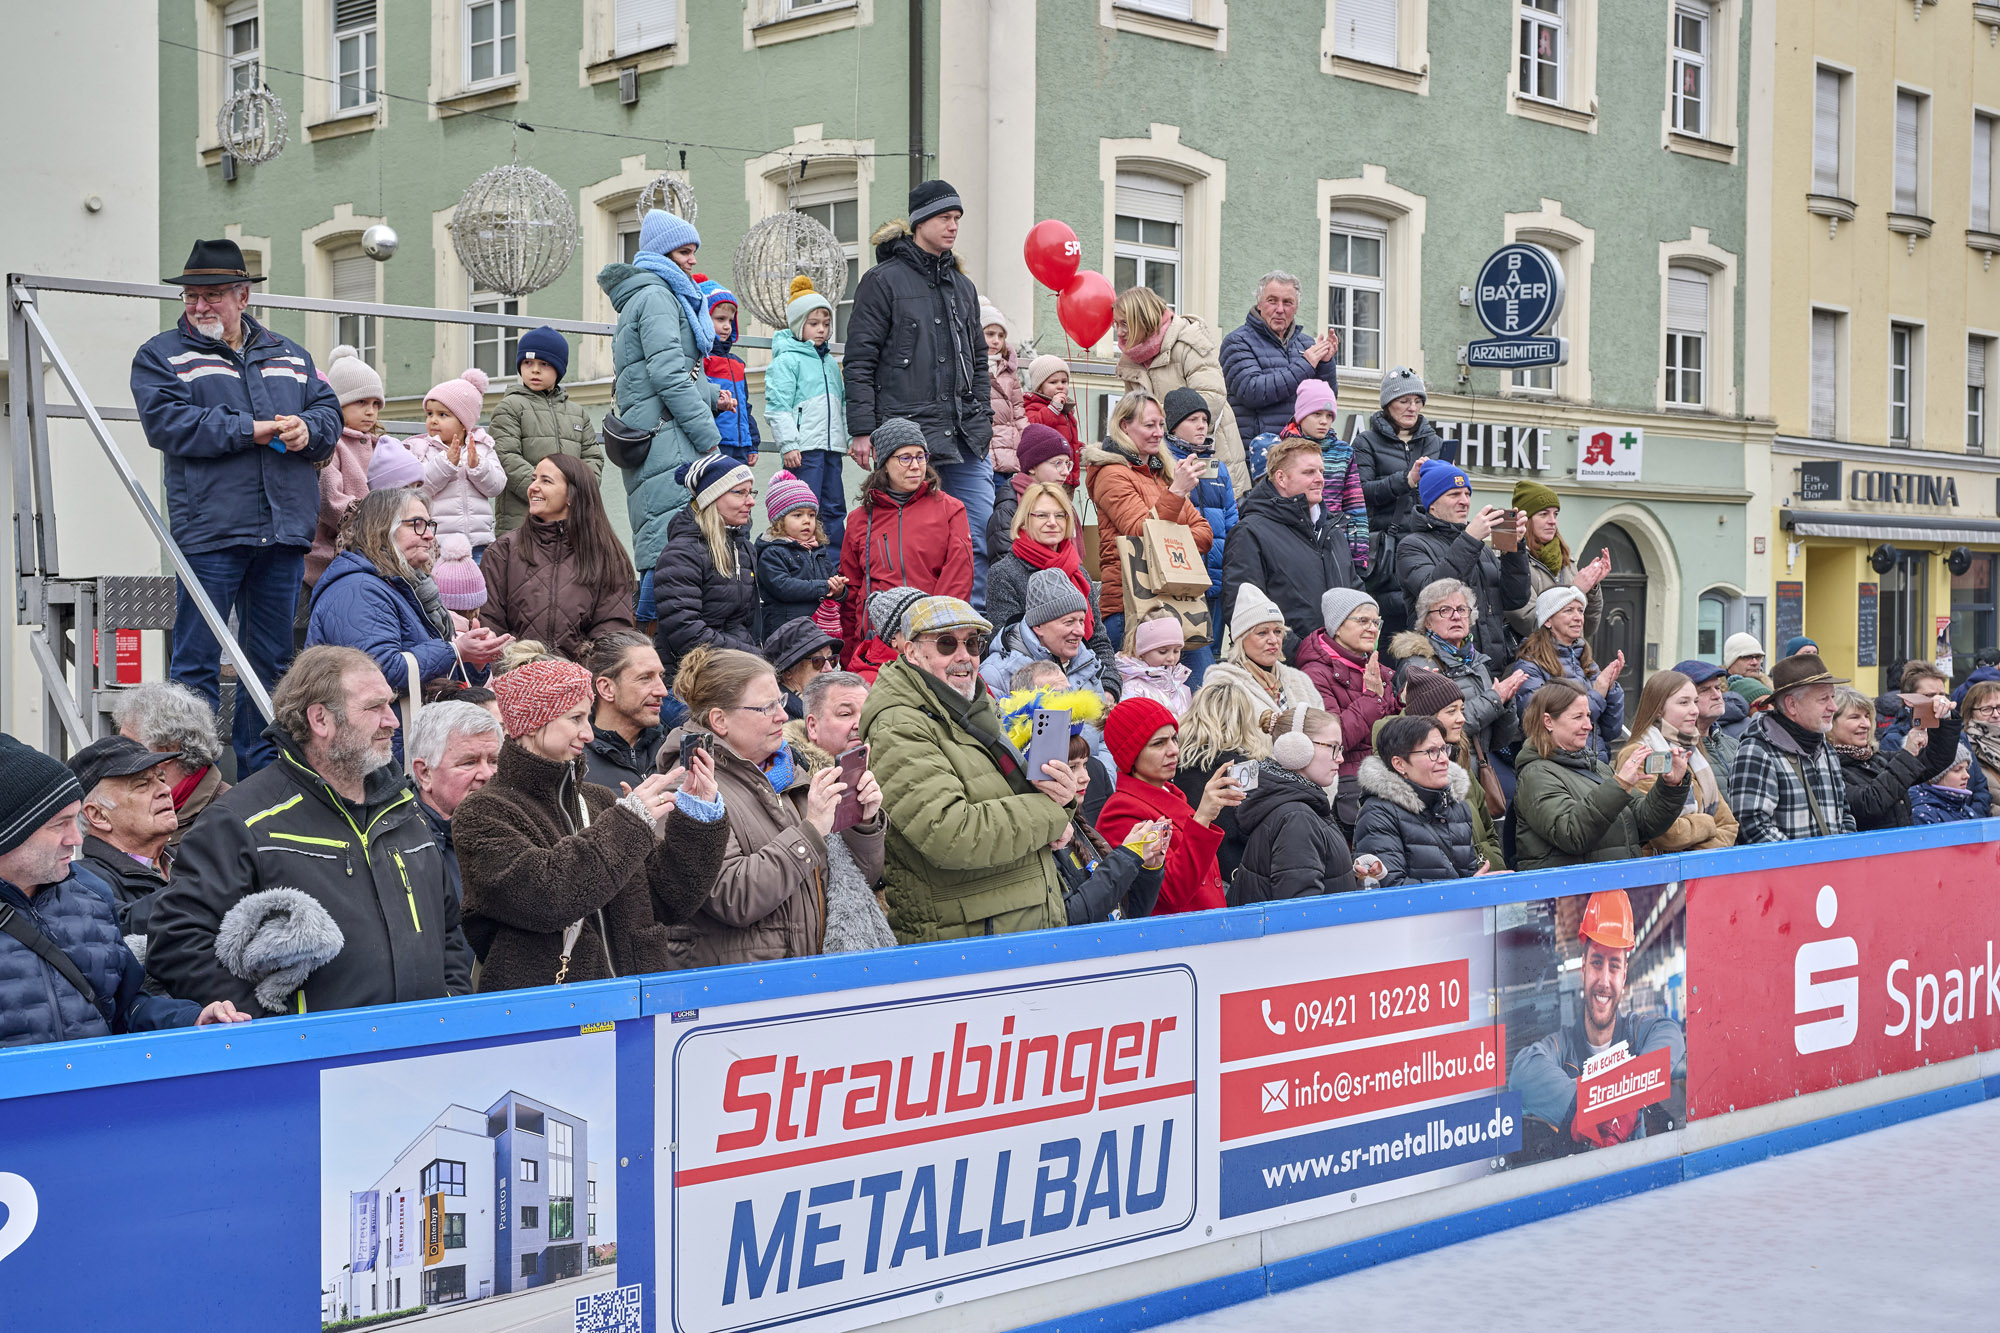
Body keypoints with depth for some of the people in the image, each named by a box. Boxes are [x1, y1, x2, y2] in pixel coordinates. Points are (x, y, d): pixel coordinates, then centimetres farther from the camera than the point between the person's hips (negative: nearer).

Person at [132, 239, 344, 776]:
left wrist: (307, 428, -10)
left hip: (284, 530, 5)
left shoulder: (289, 356, 19)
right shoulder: (161, 356, 4)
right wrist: (250, 430, -15)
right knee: (197, 662, -4)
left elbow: (330, 412, 14)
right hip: (210, 530, -5)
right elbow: (167, 423, -11)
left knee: (273, 660, 11)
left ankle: (261, 772, 21)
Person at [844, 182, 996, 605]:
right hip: (907, 431, -5)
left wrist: (984, 421, 16)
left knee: (982, 534, 0)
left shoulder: (963, 286, 18)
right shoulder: (884, 280, 0)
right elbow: (859, 362, -4)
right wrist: (862, 430, -10)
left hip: (964, 441, 6)